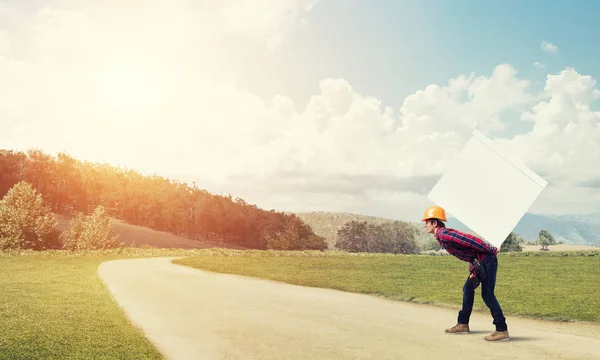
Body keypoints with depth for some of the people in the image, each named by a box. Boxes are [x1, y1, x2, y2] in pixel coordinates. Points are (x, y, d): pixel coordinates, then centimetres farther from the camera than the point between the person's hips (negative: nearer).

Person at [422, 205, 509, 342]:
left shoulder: (444, 235, -18)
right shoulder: (441, 236, 13)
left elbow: (470, 239, -23)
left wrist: (491, 250, -19)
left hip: (486, 260, -10)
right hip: (478, 262, 10)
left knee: (487, 294, -10)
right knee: (468, 289, 16)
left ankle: (502, 330, -6)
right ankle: (463, 324, 26)